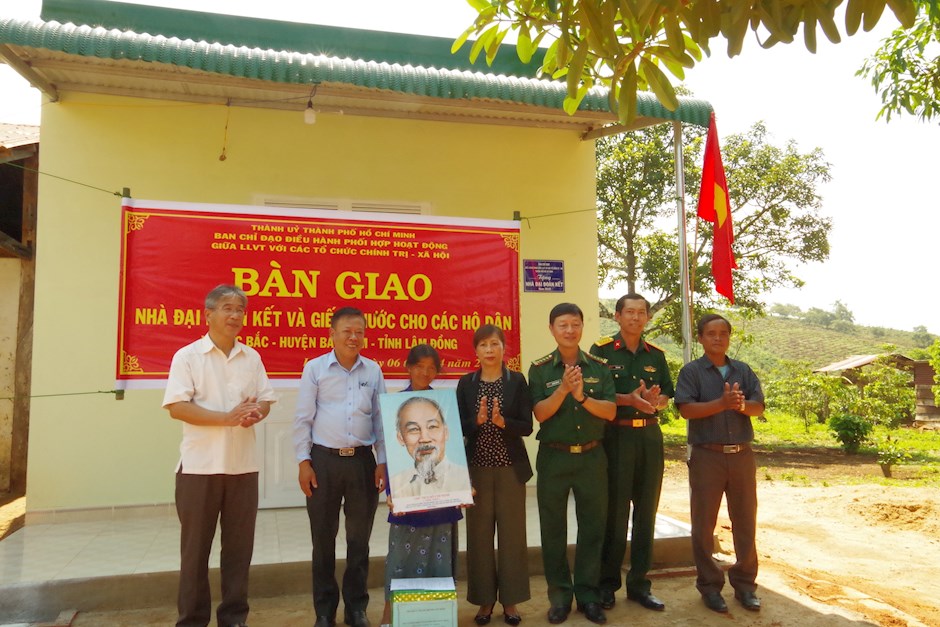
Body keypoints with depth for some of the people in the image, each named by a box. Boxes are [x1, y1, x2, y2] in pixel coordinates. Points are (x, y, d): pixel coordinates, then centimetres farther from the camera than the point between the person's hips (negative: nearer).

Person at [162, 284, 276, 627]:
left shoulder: (252, 357, 9)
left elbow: (265, 400, 10)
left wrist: (255, 414, -13)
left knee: (239, 546, 10)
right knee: (195, 547, 7)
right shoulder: (187, 356, -4)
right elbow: (177, 407, -12)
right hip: (200, 466, -4)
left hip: (243, 466, 4)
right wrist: (228, 418, -20)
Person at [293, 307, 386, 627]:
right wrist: (303, 461, -5)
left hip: (362, 460, 2)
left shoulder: (373, 370, 5)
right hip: (324, 460, -2)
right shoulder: (315, 368, -1)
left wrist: (382, 462, 3)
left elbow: (380, 418, 7)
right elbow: (303, 418, -1)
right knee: (323, 538, 9)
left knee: (359, 538, 11)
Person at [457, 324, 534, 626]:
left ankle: (510, 600, 21)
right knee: (479, 534, 6)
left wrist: (502, 421, -22)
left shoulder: (517, 381, 0)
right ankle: (485, 600, 22)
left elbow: (527, 426, -5)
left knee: (512, 533, 6)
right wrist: (477, 420, -19)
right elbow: (459, 426, -1)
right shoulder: (466, 383, 3)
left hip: (511, 468, -1)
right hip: (478, 468, 1)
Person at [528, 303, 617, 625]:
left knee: (592, 527, 8)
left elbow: (610, 411, -4)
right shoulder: (540, 368, -2)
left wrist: (582, 396, -19)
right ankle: (559, 595, 22)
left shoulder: (599, 367, 3)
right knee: (553, 529, 8)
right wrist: (563, 388, -22)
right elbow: (540, 413, -9)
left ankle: (588, 593, 24)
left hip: (592, 456, 1)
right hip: (553, 457, -1)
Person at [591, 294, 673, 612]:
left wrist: (655, 401, -9)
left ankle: (639, 583, 23)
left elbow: (666, 398, 13)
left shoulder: (655, 354, 11)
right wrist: (628, 399, -19)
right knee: (614, 511, 1)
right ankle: (608, 583, 16)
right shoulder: (602, 350, -3)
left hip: (650, 436, 5)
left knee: (646, 511, 10)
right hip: (616, 436, -4)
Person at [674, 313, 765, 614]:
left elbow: (759, 407, 2)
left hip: (742, 454, 4)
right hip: (707, 455, -3)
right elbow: (686, 409, -13)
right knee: (704, 524, 5)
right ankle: (710, 586, 19)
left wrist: (741, 405, -19)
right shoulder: (691, 371, -2)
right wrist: (723, 403, -23)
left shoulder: (743, 371, 10)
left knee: (746, 522, 11)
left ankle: (744, 584, 26)